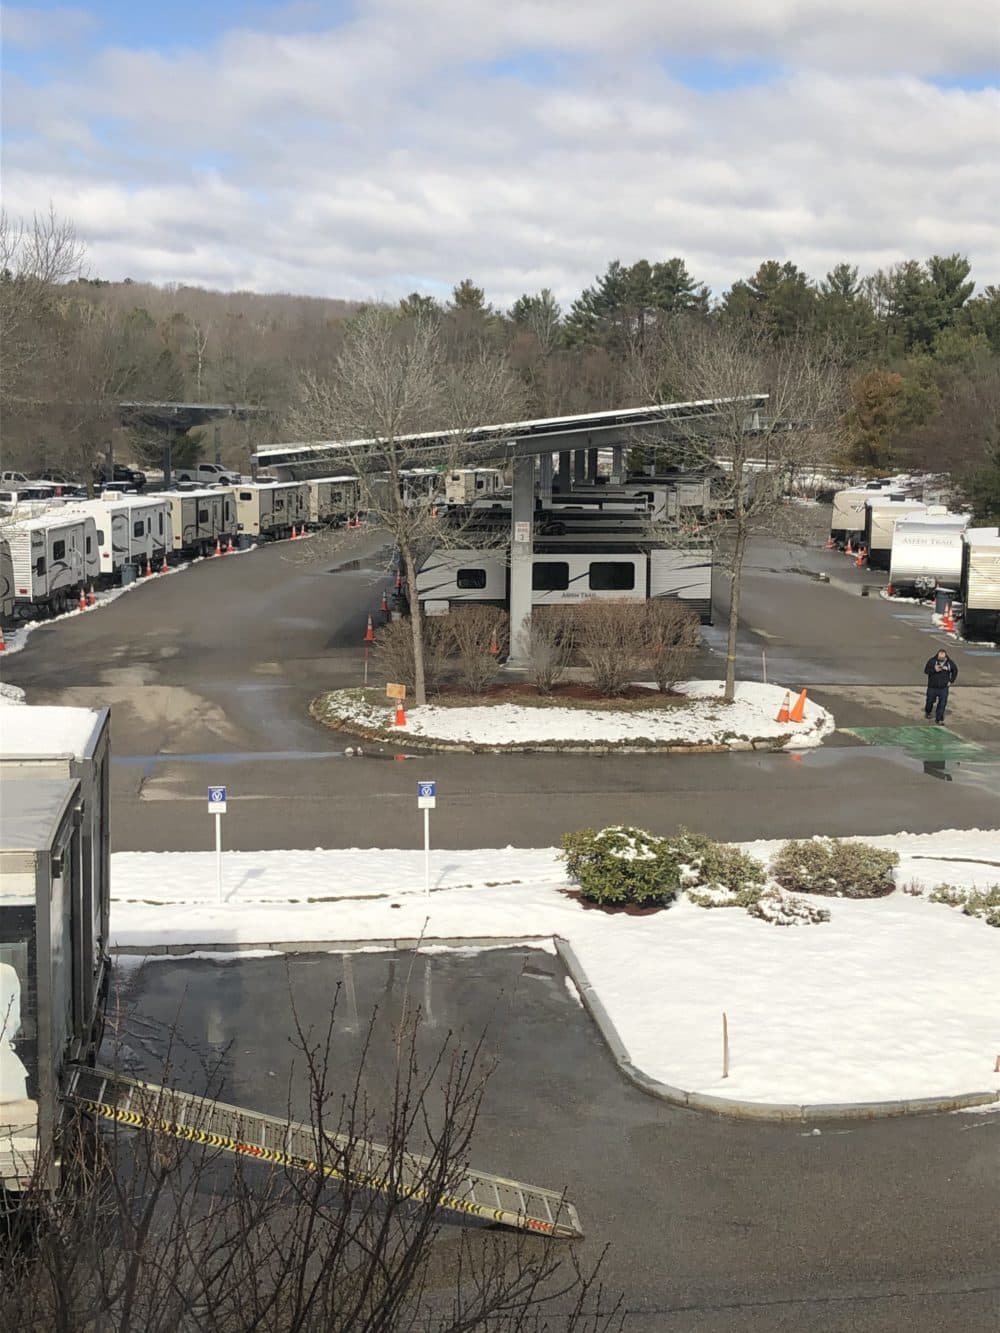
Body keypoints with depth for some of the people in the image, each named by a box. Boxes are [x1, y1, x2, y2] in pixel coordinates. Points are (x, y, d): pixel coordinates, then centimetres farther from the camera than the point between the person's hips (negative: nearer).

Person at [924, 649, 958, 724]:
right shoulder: (932, 661, -11)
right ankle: (928, 712, 44)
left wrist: (951, 681, 6)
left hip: (944, 687, 1)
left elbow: (955, 671, 13)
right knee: (930, 701, 13)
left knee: (942, 704, -3)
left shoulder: (949, 663, -3)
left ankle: (939, 719, 7)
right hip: (932, 687, -1)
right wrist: (934, 670, -31)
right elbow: (926, 671, -14)